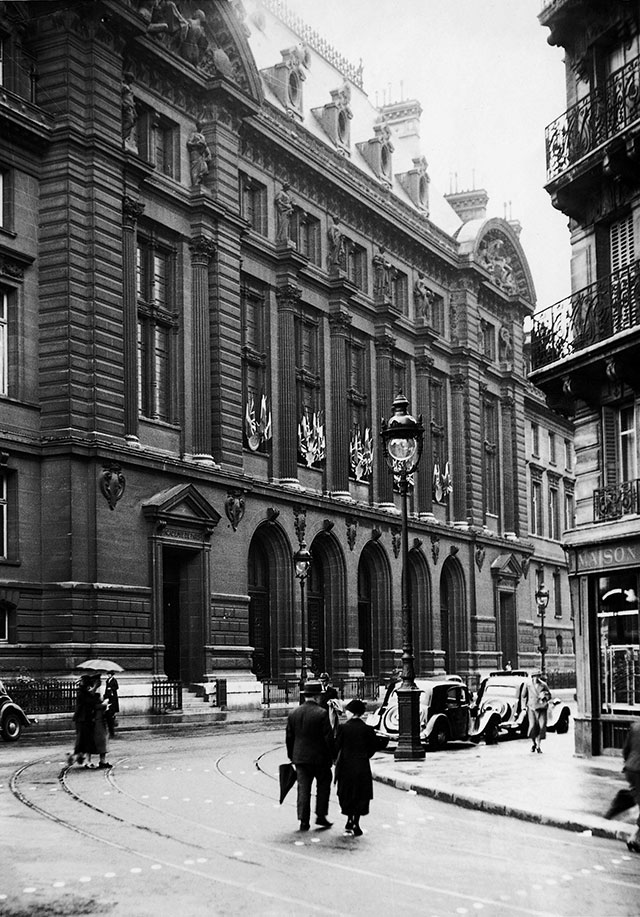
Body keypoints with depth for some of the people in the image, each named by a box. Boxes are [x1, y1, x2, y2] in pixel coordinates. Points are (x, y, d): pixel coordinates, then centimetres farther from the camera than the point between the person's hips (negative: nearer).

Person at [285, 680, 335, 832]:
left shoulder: (293, 714, 3)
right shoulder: (322, 713, -13)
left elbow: (289, 738, 9)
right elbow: (329, 737, -13)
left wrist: (291, 757, 19)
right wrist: (333, 756, -3)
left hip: (300, 758, 4)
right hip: (320, 757, -4)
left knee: (303, 788, 7)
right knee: (323, 785, 15)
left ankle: (303, 820, 4)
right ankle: (321, 815, 14)